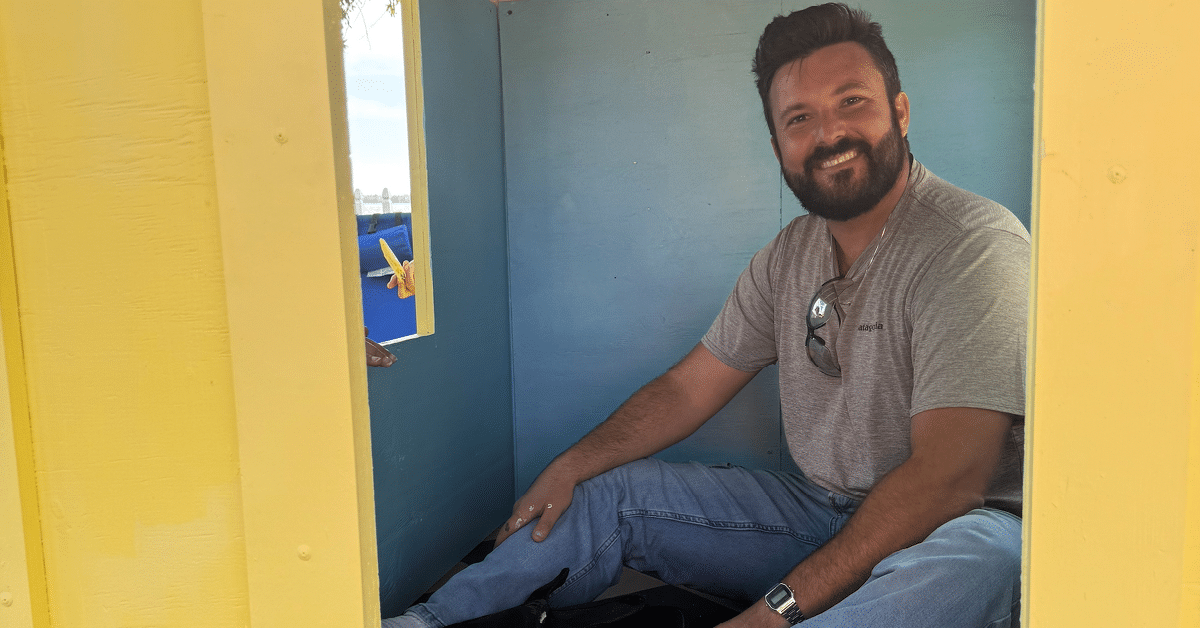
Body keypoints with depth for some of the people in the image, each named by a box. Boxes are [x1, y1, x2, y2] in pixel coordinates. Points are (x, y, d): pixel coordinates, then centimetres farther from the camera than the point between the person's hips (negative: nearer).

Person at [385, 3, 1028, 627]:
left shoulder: (973, 246, -20)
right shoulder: (789, 256, 4)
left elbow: (948, 478, -27)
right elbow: (687, 387, 9)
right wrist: (568, 468, 1)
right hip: (818, 509, 6)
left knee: (965, 563, -41)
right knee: (605, 492, 2)